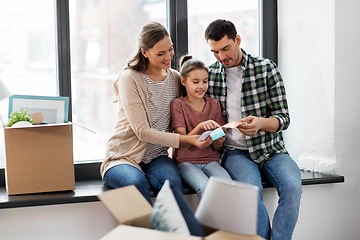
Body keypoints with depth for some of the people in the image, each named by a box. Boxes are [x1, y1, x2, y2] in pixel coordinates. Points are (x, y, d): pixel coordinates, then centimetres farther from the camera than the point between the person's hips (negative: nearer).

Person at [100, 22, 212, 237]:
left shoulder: (175, 79, 9)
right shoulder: (130, 79, -9)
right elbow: (142, 132, -15)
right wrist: (187, 140, -22)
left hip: (157, 158, 3)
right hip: (124, 156, -3)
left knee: (172, 182, -32)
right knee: (137, 183, -38)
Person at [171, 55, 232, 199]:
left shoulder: (213, 104, 11)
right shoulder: (178, 104, 1)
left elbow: (215, 147, 9)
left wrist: (219, 140, -16)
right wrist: (200, 127, -25)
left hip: (210, 160, 3)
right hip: (186, 161, -3)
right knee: (205, 187, -34)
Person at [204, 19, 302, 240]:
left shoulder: (266, 68, 1)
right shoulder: (210, 76, 6)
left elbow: (283, 118, -3)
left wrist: (261, 123, -25)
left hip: (269, 149, 0)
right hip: (235, 152, 0)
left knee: (292, 186, -30)